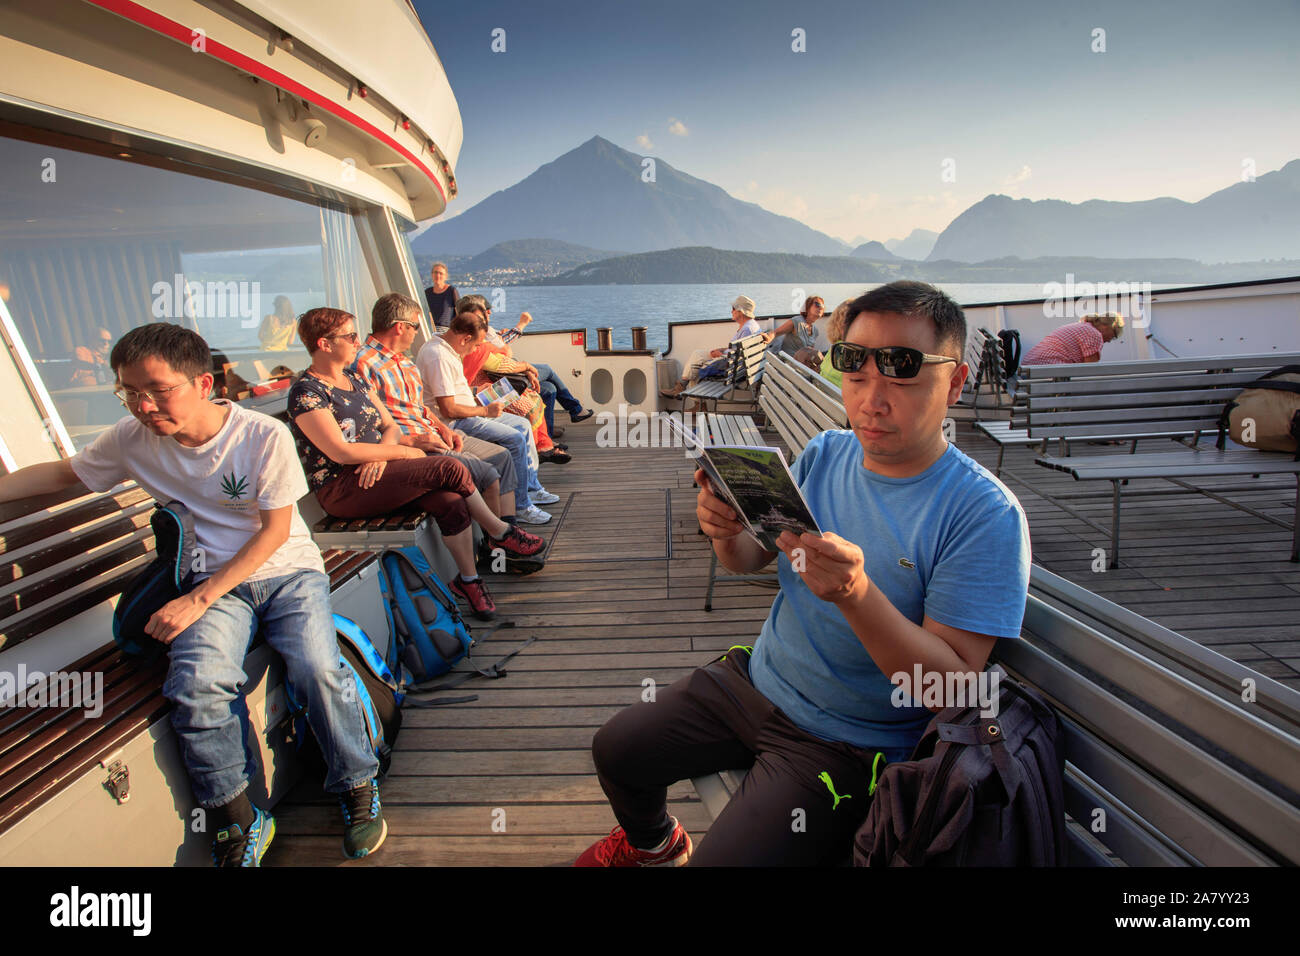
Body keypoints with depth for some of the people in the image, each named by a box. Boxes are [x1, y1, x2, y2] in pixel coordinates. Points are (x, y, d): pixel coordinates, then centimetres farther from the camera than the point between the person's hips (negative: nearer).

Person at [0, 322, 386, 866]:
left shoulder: (265, 435, -14)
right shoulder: (133, 440, -2)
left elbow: (275, 531, -11)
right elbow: (62, 474, 17)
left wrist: (197, 599, -17)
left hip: (288, 571, -2)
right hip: (214, 581, 3)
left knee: (317, 670, -28)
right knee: (196, 684, -28)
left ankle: (357, 787, 0)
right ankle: (236, 825, -7)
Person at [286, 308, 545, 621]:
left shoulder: (355, 380, 15)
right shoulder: (306, 393, -10)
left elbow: (391, 426, 13)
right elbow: (341, 452, -19)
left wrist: (380, 456, -10)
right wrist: (404, 452, -13)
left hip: (373, 472, 8)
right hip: (341, 489, -7)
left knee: (450, 501, -21)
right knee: (449, 468, -21)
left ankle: (468, 580, -9)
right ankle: (500, 532, -2)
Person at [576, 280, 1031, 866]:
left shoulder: (985, 514, -21)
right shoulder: (823, 455, -3)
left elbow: (956, 689, -23)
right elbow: (750, 560, 6)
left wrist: (856, 595, -39)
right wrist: (727, 534, -19)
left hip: (845, 745, -5)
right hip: (753, 682, 6)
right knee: (615, 749, 11)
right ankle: (653, 844, 45)